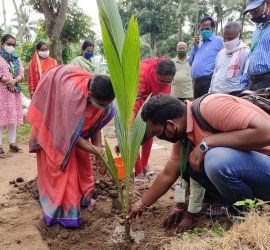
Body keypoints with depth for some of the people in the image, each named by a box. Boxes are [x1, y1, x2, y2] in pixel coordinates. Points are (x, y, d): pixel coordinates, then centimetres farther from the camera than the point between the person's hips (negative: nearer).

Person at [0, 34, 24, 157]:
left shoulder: (16, 58, 16)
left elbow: (21, 74, 8)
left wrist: (14, 80, -10)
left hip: (15, 91, 5)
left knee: (13, 118, 8)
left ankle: (12, 143, 15)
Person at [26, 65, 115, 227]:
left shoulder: (100, 97, -23)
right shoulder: (73, 95, -44)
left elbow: (96, 125, -12)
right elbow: (71, 135, -36)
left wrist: (99, 154, -16)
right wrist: (97, 151, -32)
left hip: (75, 126, 6)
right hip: (54, 126, -6)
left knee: (82, 160, 9)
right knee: (62, 164, -5)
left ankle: (82, 197, 28)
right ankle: (65, 210, 7)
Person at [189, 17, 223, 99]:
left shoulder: (219, 40, -2)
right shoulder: (199, 43, 21)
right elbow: (191, 62, 17)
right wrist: (195, 46, 9)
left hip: (208, 80, -7)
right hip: (196, 81, 7)